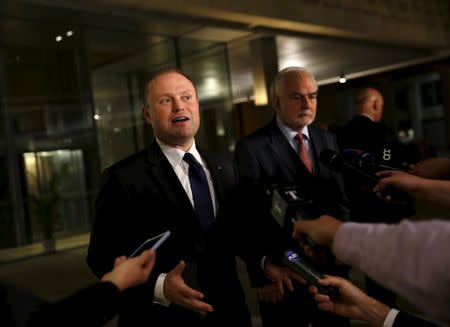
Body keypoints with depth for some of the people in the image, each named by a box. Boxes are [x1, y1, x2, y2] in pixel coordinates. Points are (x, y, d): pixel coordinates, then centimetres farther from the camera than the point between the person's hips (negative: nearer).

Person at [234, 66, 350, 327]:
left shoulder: (328, 140, 5)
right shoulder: (251, 148, -13)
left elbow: (340, 200, 9)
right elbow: (248, 217, -14)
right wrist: (262, 275, -13)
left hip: (331, 267, 5)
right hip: (281, 275, -5)